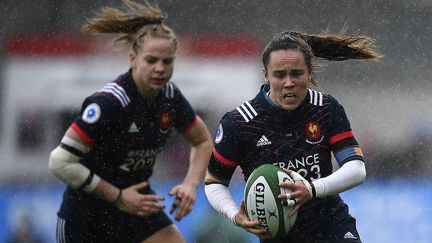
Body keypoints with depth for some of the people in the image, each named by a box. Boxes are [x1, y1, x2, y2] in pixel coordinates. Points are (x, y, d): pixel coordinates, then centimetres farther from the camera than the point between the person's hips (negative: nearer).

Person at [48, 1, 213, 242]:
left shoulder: (170, 96, -6)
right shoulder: (109, 102, -25)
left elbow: (203, 141, 12)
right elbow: (61, 162, -26)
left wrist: (191, 184, -7)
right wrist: (118, 197, -21)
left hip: (138, 201, 6)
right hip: (86, 215, -6)